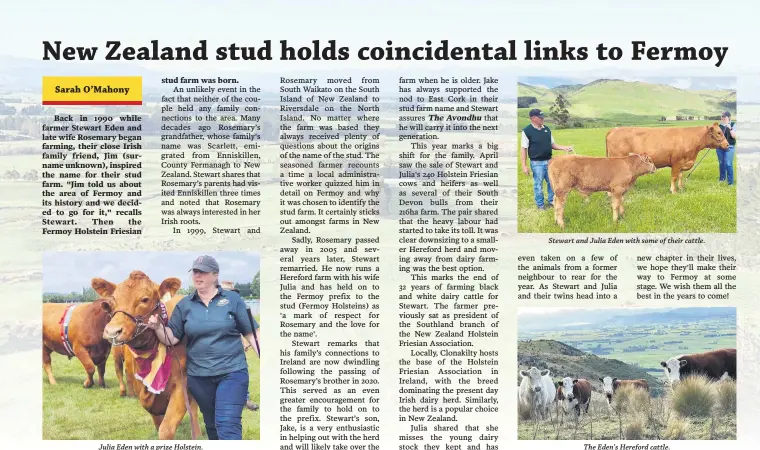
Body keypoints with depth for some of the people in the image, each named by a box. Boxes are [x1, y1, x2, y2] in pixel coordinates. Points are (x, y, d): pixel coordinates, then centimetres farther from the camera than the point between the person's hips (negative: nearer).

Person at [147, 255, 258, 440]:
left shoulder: (233, 299, -2)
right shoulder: (184, 305, 5)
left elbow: (250, 333, 1)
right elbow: (172, 339, 4)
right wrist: (157, 327, -15)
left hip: (232, 372, -3)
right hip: (199, 376, 4)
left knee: (227, 425, -13)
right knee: (211, 425, 17)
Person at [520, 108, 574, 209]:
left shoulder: (546, 129, 7)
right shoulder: (527, 131, -10)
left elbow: (552, 144, 15)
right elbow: (524, 149, -9)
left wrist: (564, 148, 0)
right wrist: (524, 165, -12)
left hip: (549, 161, 5)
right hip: (536, 163, -5)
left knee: (552, 182, 12)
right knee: (538, 184, 5)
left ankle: (552, 201, 28)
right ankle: (540, 204, 20)